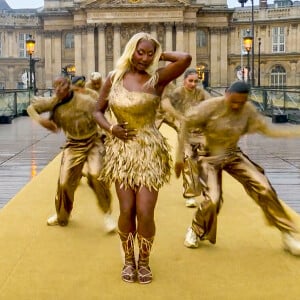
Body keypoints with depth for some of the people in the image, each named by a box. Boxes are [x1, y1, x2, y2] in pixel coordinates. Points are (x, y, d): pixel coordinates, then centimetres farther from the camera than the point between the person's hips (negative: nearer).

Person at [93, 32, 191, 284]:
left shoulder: (157, 79, -6)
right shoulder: (114, 78, 4)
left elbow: (186, 58, -22)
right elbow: (98, 112, 12)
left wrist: (160, 55, -4)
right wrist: (111, 128, -8)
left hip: (150, 152, -2)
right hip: (122, 151, 2)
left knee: (145, 212, -4)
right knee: (127, 210, 1)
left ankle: (144, 261, 20)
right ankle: (128, 260, 24)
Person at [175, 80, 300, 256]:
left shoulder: (248, 110, -12)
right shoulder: (211, 106, -23)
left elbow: (268, 129, -7)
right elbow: (185, 124, -17)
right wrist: (179, 156, -17)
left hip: (233, 155, 3)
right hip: (211, 157, -3)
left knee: (264, 188, -8)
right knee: (213, 199, -17)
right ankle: (196, 231, 16)